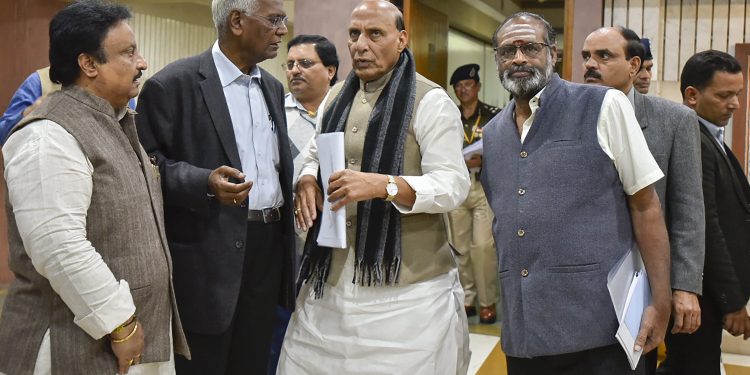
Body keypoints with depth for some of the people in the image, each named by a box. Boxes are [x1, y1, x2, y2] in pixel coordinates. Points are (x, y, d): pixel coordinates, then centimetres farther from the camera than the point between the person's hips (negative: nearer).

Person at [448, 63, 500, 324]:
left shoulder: (494, 116, 0)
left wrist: (483, 160, -18)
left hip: (485, 188, -3)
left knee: (482, 246, -10)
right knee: (461, 246, 7)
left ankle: (487, 301, 5)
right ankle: (467, 299, 19)